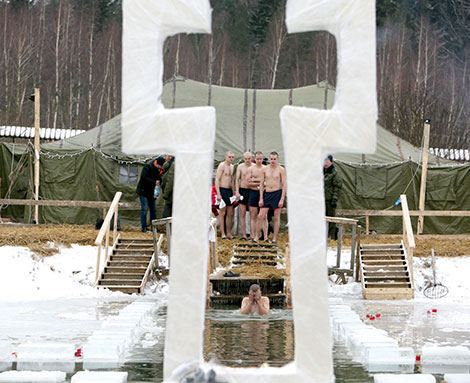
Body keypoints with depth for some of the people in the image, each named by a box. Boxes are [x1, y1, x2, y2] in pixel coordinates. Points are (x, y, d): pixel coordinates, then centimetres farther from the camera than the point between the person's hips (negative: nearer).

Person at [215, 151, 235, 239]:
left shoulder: (232, 166, 16)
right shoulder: (222, 165, -8)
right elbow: (217, 180, -13)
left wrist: (233, 192, 19)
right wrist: (218, 194, -19)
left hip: (229, 190, 8)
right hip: (222, 190, -8)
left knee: (230, 213, 9)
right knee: (222, 213, -4)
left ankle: (229, 233, 15)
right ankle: (223, 234, -2)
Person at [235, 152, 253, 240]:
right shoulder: (240, 167, 3)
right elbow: (237, 180, 2)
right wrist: (237, 192, -6)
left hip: (252, 190, 0)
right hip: (243, 190, 0)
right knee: (242, 213, 0)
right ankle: (244, 234, 2)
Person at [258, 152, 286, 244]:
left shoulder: (281, 170, -2)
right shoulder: (265, 169, 7)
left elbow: (284, 185, -4)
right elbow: (261, 184, 9)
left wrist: (282, 199, -11)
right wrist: (261, 198, 2)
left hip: (277, 193, -3)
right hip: (267, 194, 3)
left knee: (276, 217, 2)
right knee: (261, 216, -2)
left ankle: (274, 238, 7)